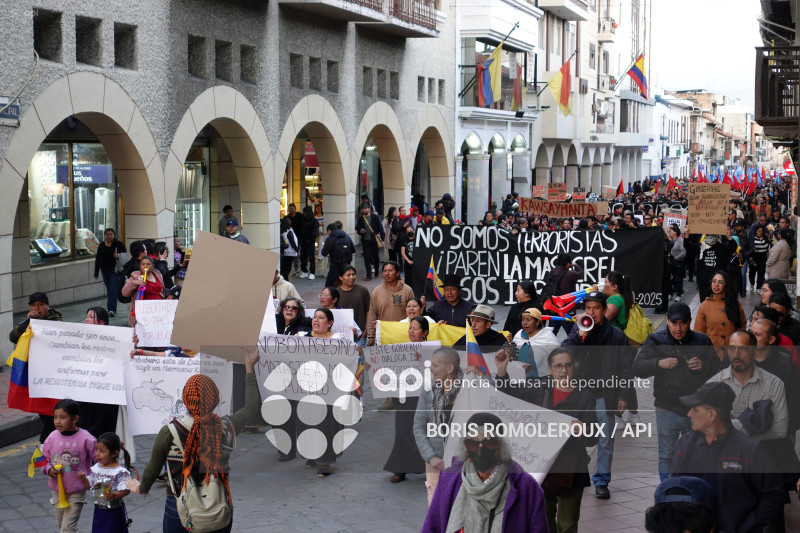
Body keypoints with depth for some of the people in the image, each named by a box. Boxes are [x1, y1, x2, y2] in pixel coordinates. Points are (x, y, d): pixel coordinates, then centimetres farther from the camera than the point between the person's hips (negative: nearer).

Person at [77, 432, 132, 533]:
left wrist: (113, 496, -36)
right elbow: (88, 486, 12)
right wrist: (83, 478, -7)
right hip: (99, 510, 6)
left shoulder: (120, 471, -18)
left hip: (114, 512, -6)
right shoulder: (95, 468, 2)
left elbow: (126, 490, -21)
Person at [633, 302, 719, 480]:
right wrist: (659, 364, -26)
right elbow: (638, 368, -7)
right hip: (667, 410, -1)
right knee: (666, 456, 5)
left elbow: (717, 368, 4)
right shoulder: (655, 341, 1)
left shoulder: (702, 341, 5)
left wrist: (703, 366, -18)